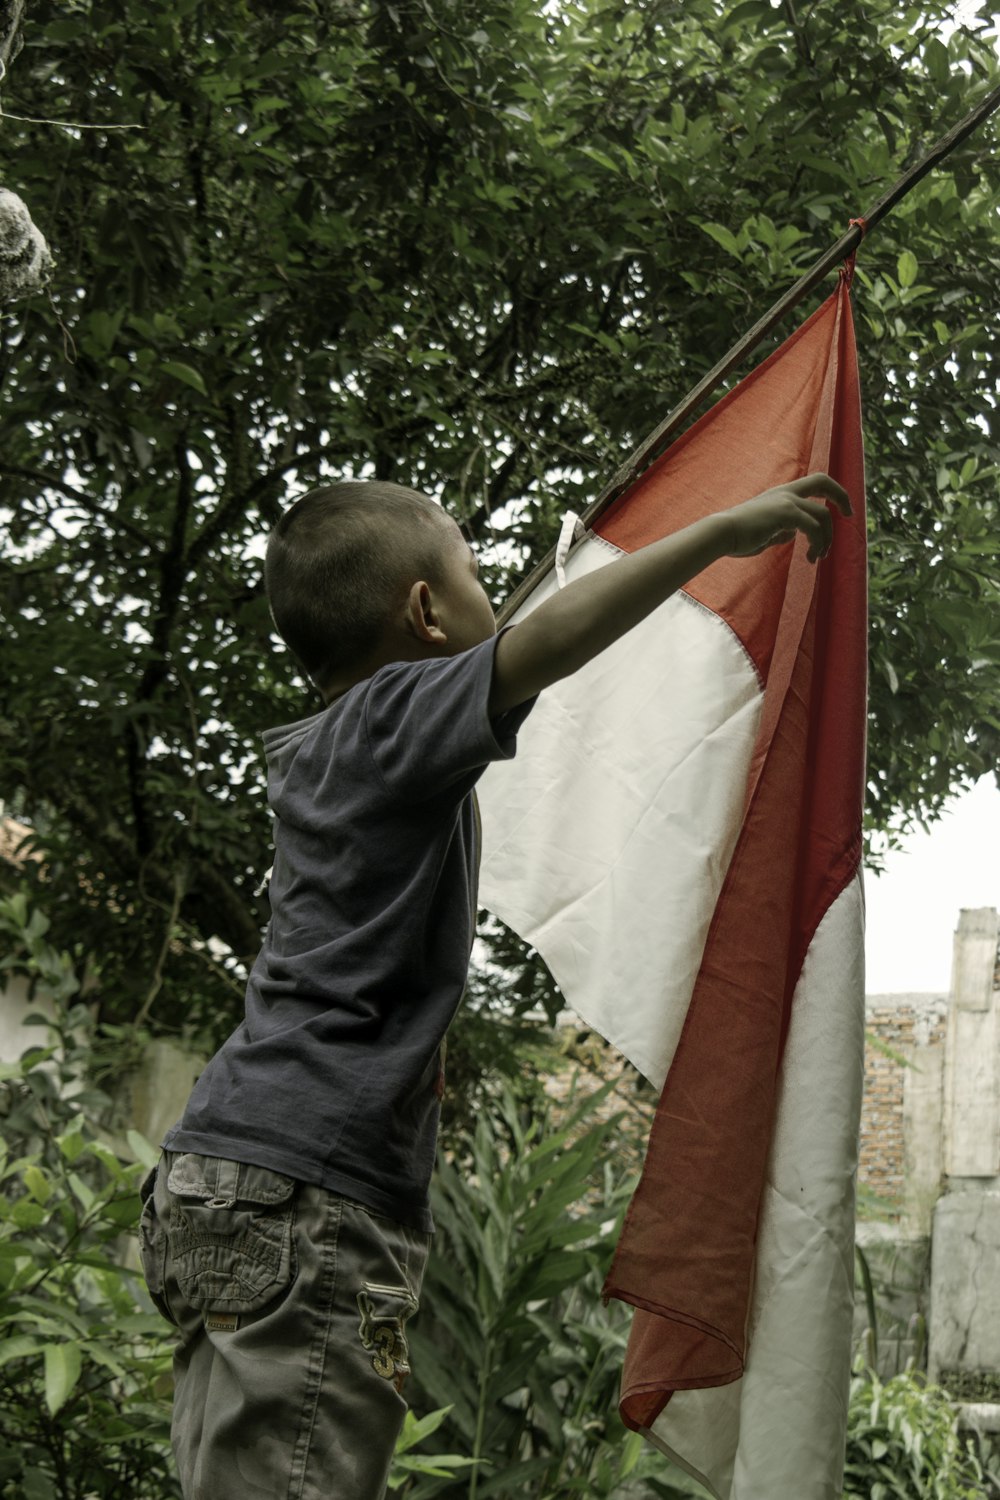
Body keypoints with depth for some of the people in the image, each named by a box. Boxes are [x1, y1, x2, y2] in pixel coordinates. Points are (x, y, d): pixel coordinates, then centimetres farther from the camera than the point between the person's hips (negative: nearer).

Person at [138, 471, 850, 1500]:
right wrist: (723, 530, -19)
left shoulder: (311, 752, 22)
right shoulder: (393, 718, -6)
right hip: (302, 1193, -10)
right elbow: (542, 643, -24)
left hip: (212, 1186, 10)